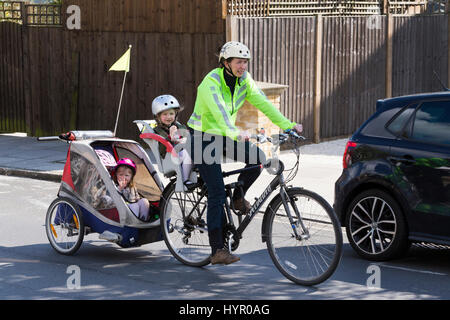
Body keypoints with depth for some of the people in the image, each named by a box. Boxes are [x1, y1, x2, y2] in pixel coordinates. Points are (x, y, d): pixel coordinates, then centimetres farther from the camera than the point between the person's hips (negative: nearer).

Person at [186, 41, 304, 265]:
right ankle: (217, 251, -10)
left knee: (258, 157, -18)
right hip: (202, 138, -7)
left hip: (224, 136, 7)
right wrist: (235, 133, -57)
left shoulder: (244, 80, -3)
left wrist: (288, 125, -21)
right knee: (217, 192, -13)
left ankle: (238, 197, 10)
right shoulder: (211, 82, -24)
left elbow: (262, 103, -9)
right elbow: (219, 111, -40)